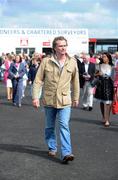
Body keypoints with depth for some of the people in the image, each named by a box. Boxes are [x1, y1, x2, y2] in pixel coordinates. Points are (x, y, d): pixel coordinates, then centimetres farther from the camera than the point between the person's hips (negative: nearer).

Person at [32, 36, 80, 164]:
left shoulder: (72, 62, -1)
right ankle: (52, 148, 32)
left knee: (64, 126, -11)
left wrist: (76, 98, 13)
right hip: (49, 100, 1)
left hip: (65, 100, -1)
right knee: (50, 126, 14)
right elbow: (38, 80, -4)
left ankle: (66, 153, -13)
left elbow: (75, 81, 8)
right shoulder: (46, 61, -6)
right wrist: (35, 97, -10)